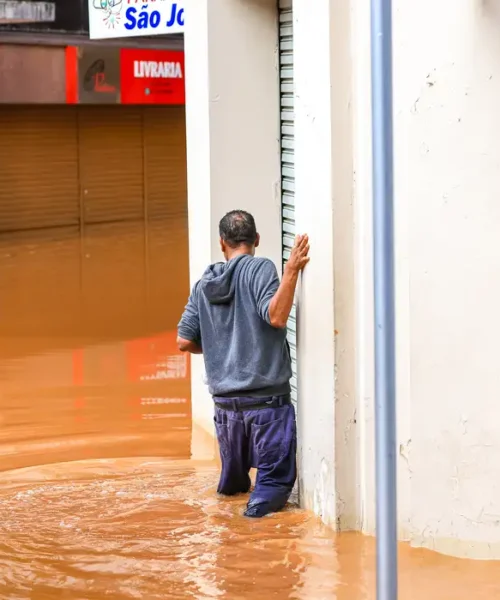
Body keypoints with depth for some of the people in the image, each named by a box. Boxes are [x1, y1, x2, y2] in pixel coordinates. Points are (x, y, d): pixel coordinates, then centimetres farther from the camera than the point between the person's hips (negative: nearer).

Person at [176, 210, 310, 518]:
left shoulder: (204, 283, 10)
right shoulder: (260, 269, -5)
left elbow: (184, 341, 10)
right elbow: (276, 316, -20)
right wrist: (292, 270, -22)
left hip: (225, 398, 5)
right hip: (267, 397, -5)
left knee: (233, 480, 23)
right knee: (276, 478, -6)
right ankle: (261, 503, -26)